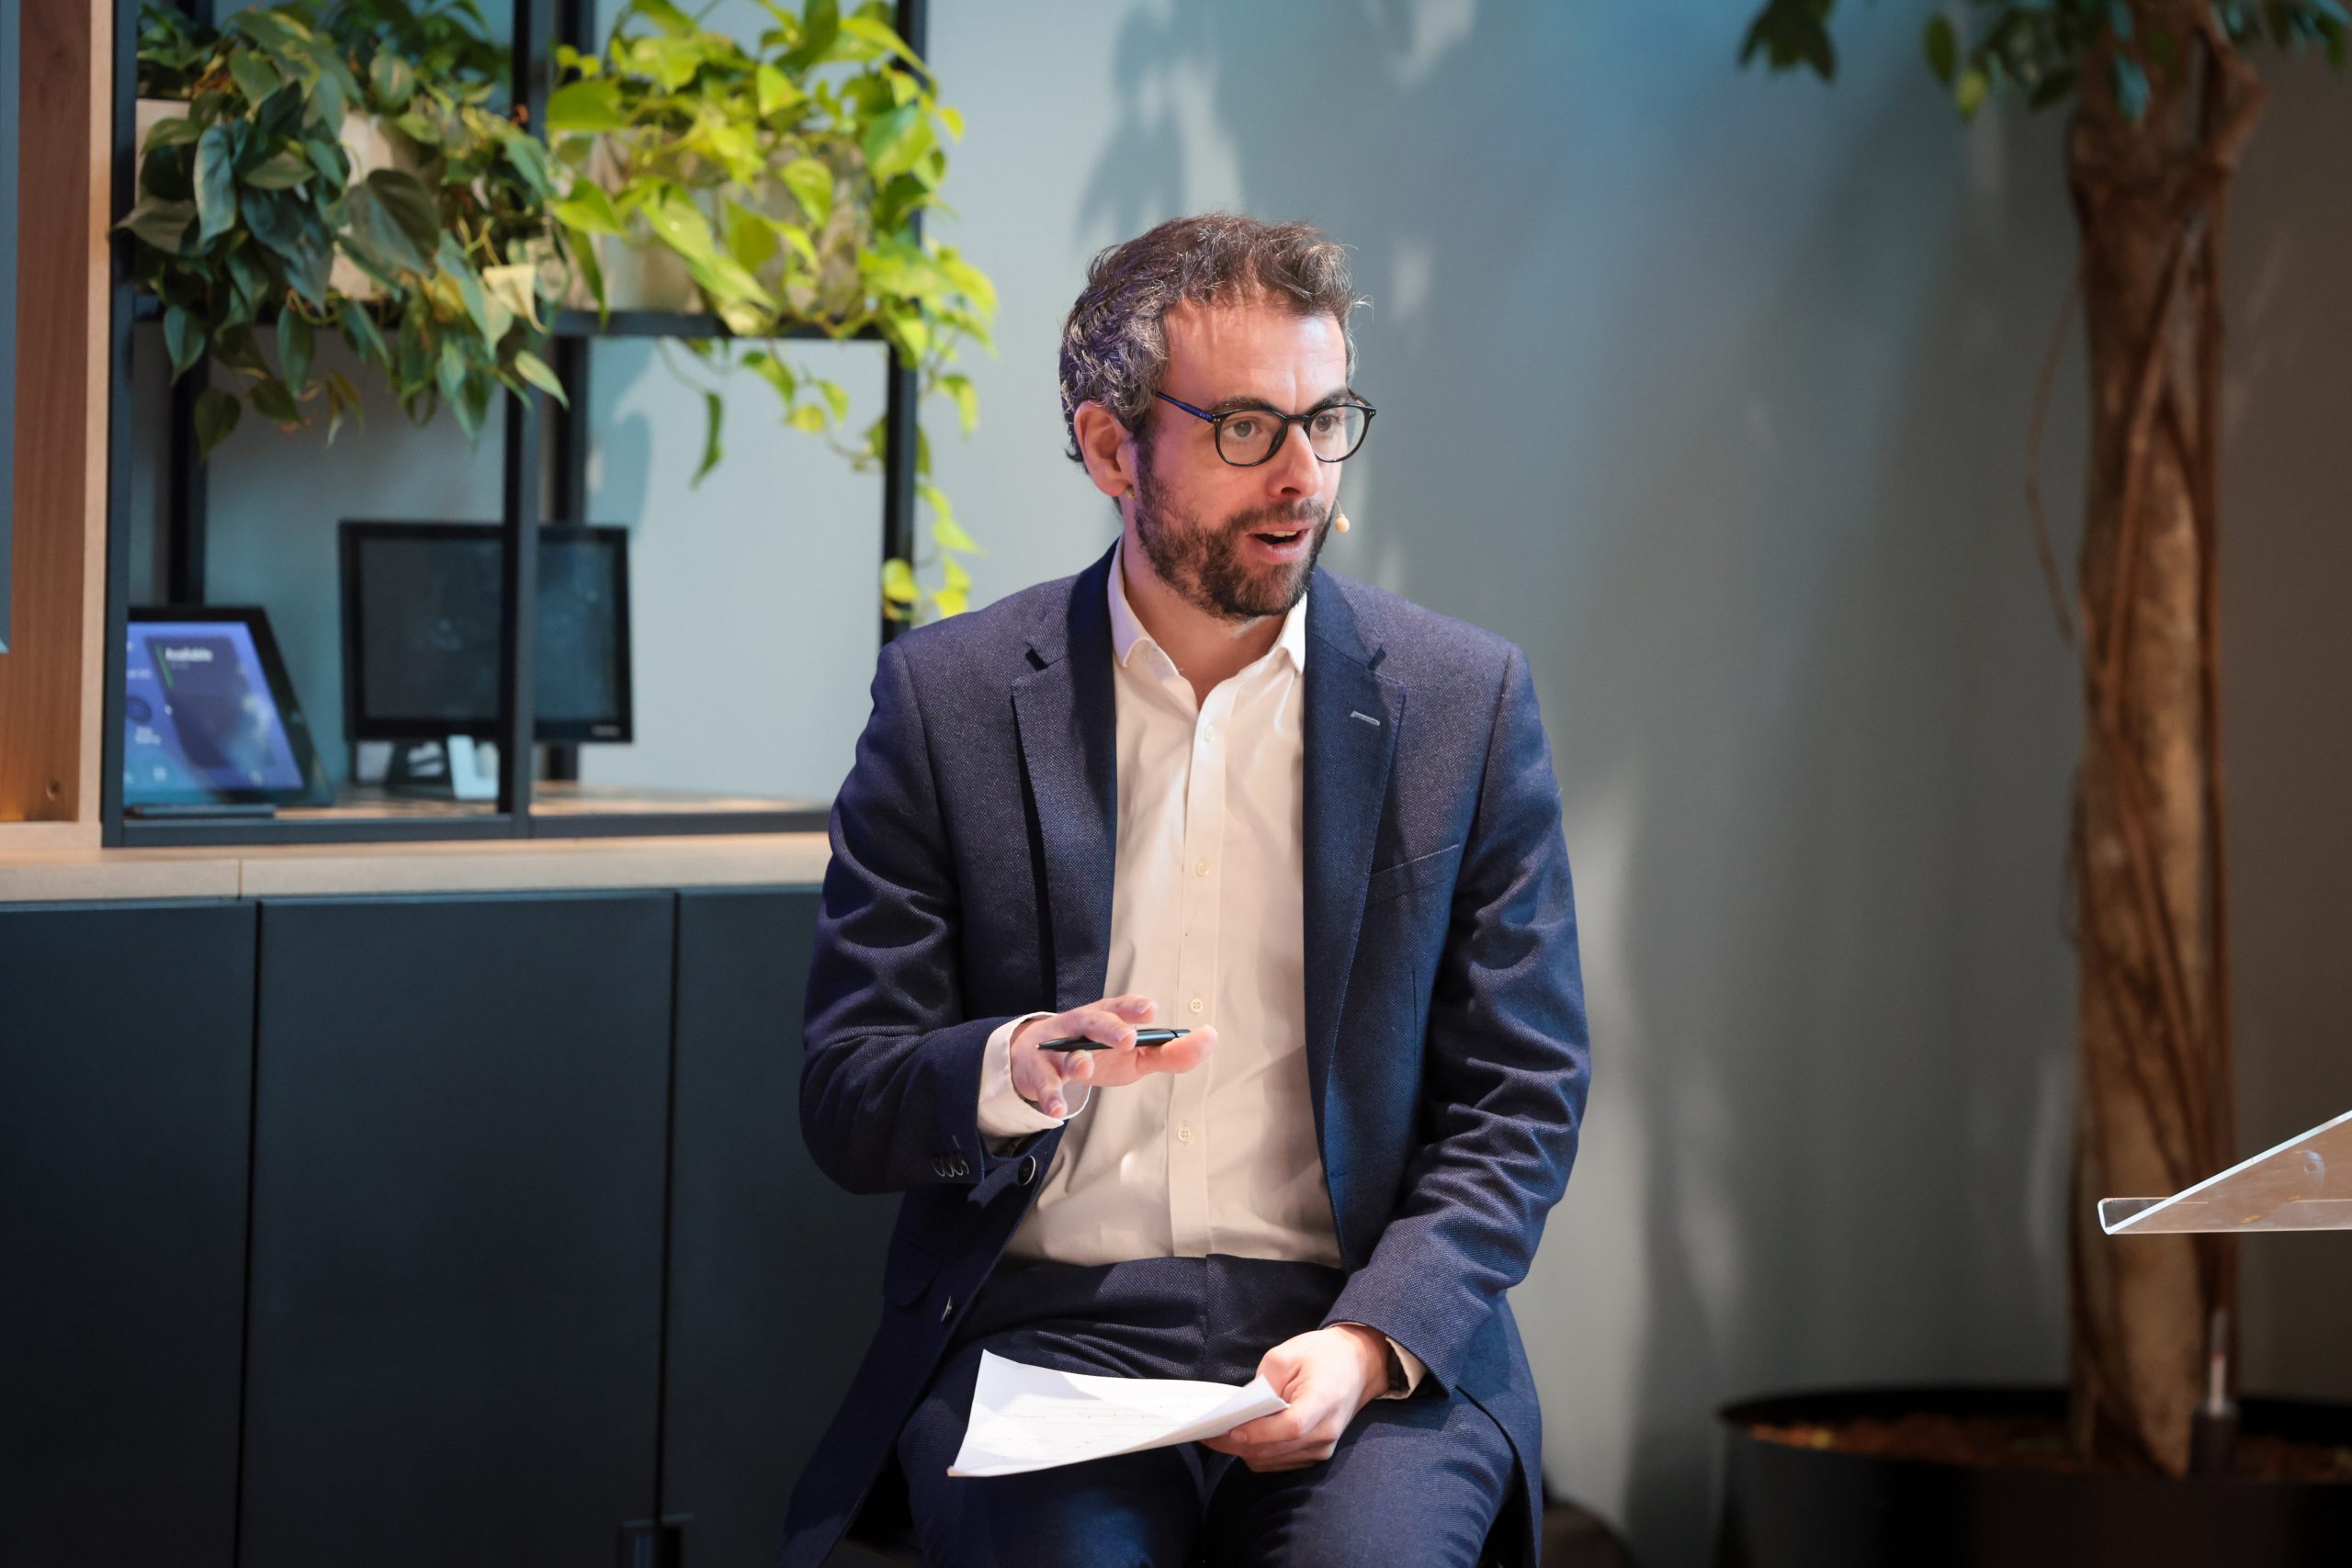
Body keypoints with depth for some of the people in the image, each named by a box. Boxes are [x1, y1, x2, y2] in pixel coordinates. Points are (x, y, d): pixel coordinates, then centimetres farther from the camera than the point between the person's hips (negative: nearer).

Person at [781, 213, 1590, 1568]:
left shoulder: (1467, 699, 6)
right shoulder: (948, 696, 5)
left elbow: (1523, 1100, 6)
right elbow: (846, 1101, 4)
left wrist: (1369, 1340, -11)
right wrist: (1021, 1070, -19)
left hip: (1368, 1325, 0)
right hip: (1041, 1326, 0)